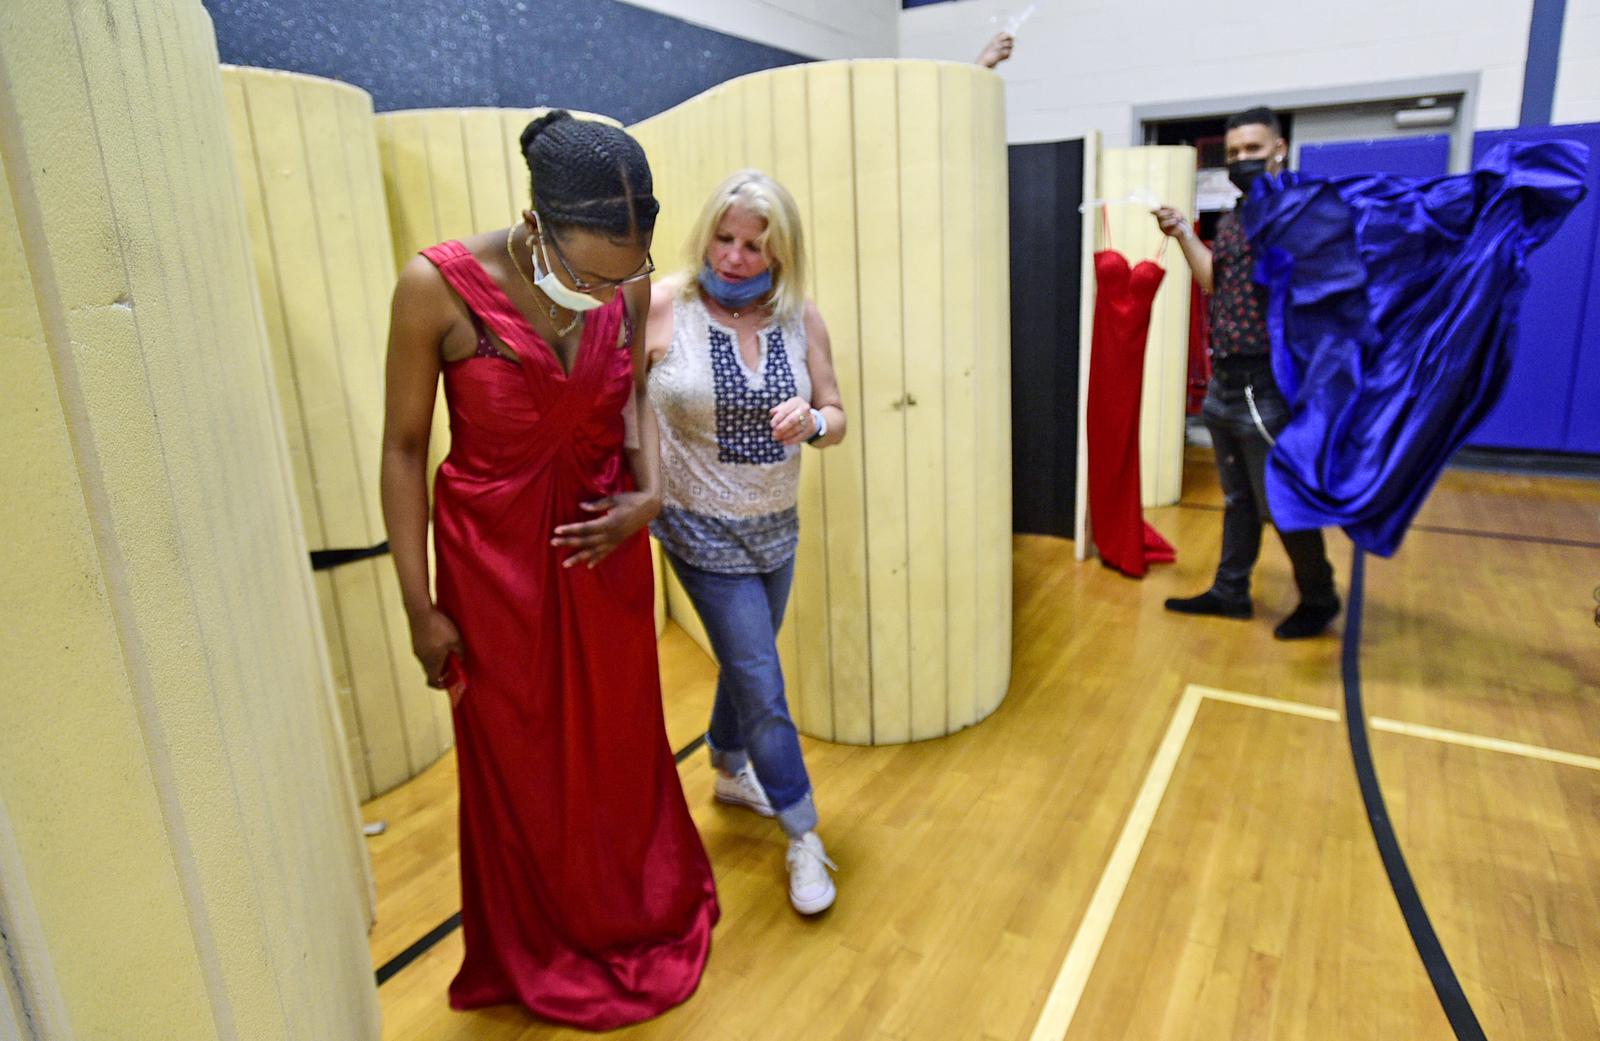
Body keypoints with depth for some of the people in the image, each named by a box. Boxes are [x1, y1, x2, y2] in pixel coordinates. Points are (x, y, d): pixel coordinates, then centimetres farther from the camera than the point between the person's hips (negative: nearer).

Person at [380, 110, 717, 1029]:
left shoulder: (628, 284, -11)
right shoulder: (439, 287, -21)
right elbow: (405, 448, -11)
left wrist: (651, 490, -11)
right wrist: (421, 607, -8)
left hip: (605, 543, 3)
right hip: (494, 556, -2)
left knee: (622, 741, 19)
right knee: (519, 760, 16)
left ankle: (647, 910, 48)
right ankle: (546, 951, 44)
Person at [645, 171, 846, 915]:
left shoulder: (801, 317, -5)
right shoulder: (661, 306, -15)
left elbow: (835, 420, 0)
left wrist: (811, 421, -23)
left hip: (777, 525, 5)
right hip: (705, 531, -4)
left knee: (745, 663, 23)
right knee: (762, 685, -1)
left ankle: (730, 772, 50)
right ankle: (803, 838, 18)